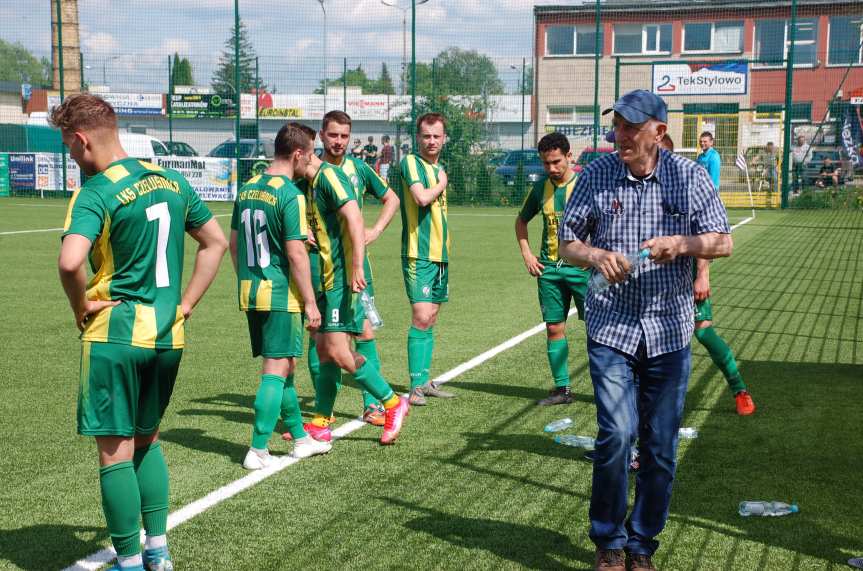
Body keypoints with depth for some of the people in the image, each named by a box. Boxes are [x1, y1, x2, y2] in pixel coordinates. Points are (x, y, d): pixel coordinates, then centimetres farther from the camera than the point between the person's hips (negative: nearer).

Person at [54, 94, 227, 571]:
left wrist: (81, 306, -11)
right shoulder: (170, 181, 7)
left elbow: (70, 262, -30)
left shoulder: (96, 193, -14)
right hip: (168, 335, 7)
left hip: (116, 335, -7)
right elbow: (216, 242, 15)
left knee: (115, 451, 4)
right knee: (147, 440, 21)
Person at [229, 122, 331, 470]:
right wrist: (310, 302, -12)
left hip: (250, 291, 8)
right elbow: (296, 254, -17)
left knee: (284, 366, 17)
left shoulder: (248, 188, 9)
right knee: (276, 369, -2)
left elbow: (233, 242, 16)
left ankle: (301, 439, 29)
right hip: (281, 294, -8)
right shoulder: (290, 195, -15)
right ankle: (258, 451, -1)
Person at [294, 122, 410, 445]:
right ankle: (321, 424, 17)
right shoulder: (311, 183, 16)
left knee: (338, 351, -10)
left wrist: (356, 268, -26)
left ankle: (393, 403, 5)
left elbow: (354, 218, -22)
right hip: (327, 278, 9)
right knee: (324, 349, 10)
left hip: (343, 278, -9)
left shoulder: (328, 175, -13)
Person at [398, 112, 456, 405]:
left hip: (440, 253, 8)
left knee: (430, 319, 11)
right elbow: (422, 197, -24)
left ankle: (424, 381, 19)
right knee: (421, 317, -12)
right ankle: (416, 387, -7)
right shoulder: (410, 162, -8)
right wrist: (441, 184, -5)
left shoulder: (440, 168, 17)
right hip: (418, 254, -8)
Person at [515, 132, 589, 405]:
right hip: (549, 268, 4)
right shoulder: (540, 187, 6)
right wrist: (526, 253, 11)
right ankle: (562, 389, 16)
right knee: (554, 328, 6)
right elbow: (521, 220, 21)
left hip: (581, 267, -4)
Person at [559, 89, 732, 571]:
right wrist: (597, 256, -15)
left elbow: (723, 242, 4)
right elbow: (568, 243, 7)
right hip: (611, 328, -1)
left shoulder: (689, 176, 0)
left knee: (661, 446, 6)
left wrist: (682, 244, -16)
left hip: (669, 332, 1)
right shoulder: (596, 175, 0)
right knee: (617, 433, -13)